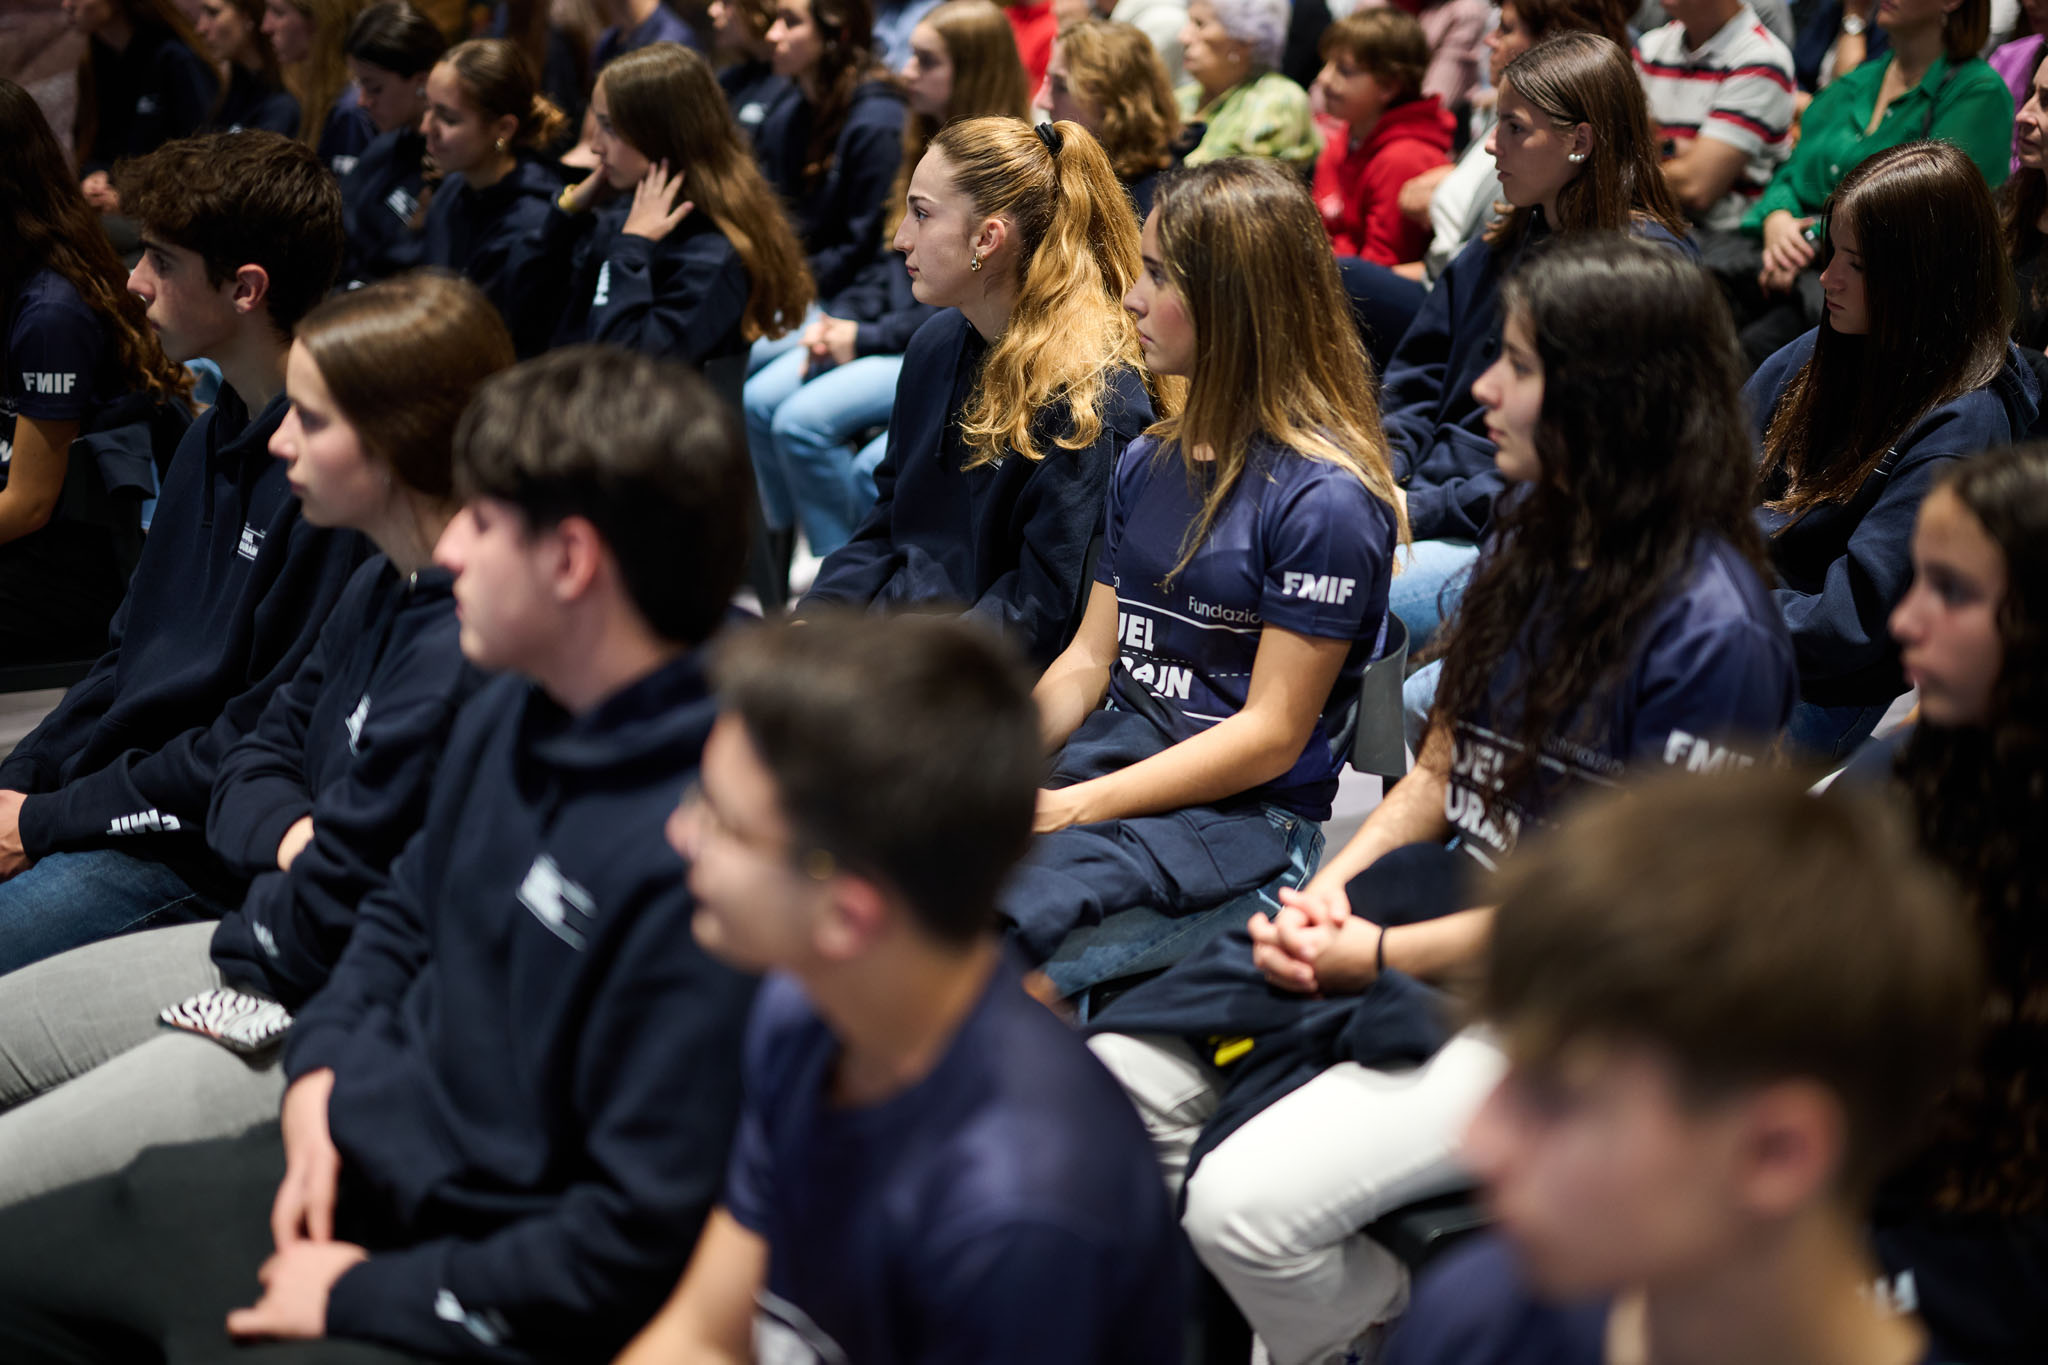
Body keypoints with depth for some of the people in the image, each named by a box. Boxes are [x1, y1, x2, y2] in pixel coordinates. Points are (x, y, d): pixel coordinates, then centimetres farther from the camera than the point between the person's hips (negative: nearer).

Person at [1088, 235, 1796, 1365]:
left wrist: (1383, 955, -14)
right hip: (1438, 903, 8)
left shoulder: (1712, 633, -19)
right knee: (1113, 1081, -9)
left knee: (1247, 1198, -23)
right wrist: (1332, 887, -3)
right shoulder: (1532, 534, 7)